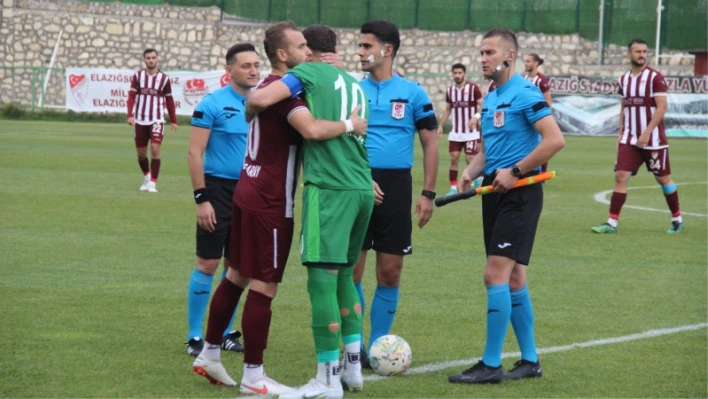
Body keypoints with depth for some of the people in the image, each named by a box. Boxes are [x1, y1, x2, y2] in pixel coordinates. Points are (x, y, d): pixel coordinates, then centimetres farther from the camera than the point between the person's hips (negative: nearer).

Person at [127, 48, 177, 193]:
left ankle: (152, 183, -11)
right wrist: (130, 115, -17)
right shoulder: (137, 76, 2)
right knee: (141, 153, 10)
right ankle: (146, 177, 36)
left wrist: (174, 121, 9)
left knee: (155, 149, -16)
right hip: (140, 120, 2)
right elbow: (131, 96, -4)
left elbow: (169, 100, 7)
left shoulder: (164, 78, 1)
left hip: (157, 120, -2)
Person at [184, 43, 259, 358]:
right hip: (219, 189, -5)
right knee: (208, 264, -4)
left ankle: (225, 333, 19)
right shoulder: (213, 104, -8)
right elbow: (194, 153, -10)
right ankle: (194, 337, 3)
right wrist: (201, 199, -15)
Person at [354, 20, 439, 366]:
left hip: (396, 187, -1)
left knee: (390, 274, 3)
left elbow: (430, 144, 5)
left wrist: (428, 193, -2)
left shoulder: (412, 93, 3)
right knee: (350, 271, -2)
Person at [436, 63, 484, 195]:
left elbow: (483, 105, -10)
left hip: (470, 132, -4)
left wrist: (476, 117, -28)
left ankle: (478, 178, 23)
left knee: (469, 159, -4)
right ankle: (453, 188, 1)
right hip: (455, 132, 5)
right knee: (453, 158, -2)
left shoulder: (473, 88, -8)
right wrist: (440, 125, 10)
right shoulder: (450, 90, 8)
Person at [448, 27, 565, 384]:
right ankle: (529, 360, 19)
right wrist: (469, 174, 3)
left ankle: (490, 365, -9)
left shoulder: (525, 94, -12)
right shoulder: (489, 99, 15)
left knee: (496, 274, -13)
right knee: (513, 278, 12)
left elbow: (555, 140, -20)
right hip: (495, 193, 9)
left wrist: (515, 171, -19)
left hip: (519, 194, -9)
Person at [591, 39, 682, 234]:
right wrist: (620, 133, 10)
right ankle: (612, 223, -7)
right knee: (620, 176, -7)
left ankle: (677, 219, 23)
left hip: (653, 139, -4)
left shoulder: (655, 77, -9)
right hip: (629, 139, 4)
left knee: (663, 179, 7)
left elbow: (662, 107, -14)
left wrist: (647, 133, -20)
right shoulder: (624, 79, 9)